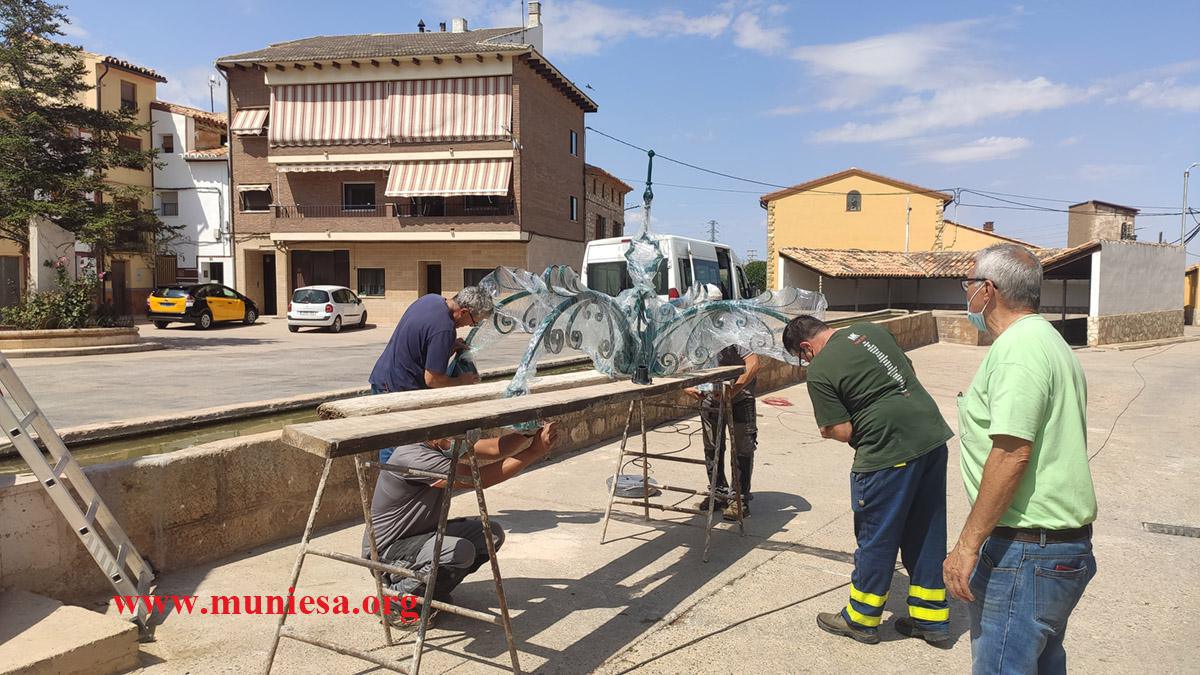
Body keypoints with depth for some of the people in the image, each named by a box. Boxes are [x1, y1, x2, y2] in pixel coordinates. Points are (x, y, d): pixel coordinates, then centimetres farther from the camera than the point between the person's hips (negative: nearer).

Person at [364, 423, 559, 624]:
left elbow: (492, 449, -10)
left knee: (492, 533, -2)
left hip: (424, 534, 9)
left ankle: (433, 592, 9)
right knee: (461, 551, -32)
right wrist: (534, 451, -32)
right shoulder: (412, 457, -29)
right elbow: (477, 478, -32)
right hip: (386, 552, -9)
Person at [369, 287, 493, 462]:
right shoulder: (444, 330, -26)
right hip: (397, 387, -10)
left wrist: (450, 346, 6)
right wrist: (461, 381, -5)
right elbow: (432, 379, -21)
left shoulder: (431, 298, 2)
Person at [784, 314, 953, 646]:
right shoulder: (870, 329, 10)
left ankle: (861, 618, 25)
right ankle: (931, 617, 30)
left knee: (876, 536, 8)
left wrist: (827, 425, 9)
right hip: (932, 434, 8)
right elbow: (909, 371, 19)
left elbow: (843, 431, -11)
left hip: (890, 451, -8)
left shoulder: (819, 371, -11)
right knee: (927, 531, 17)